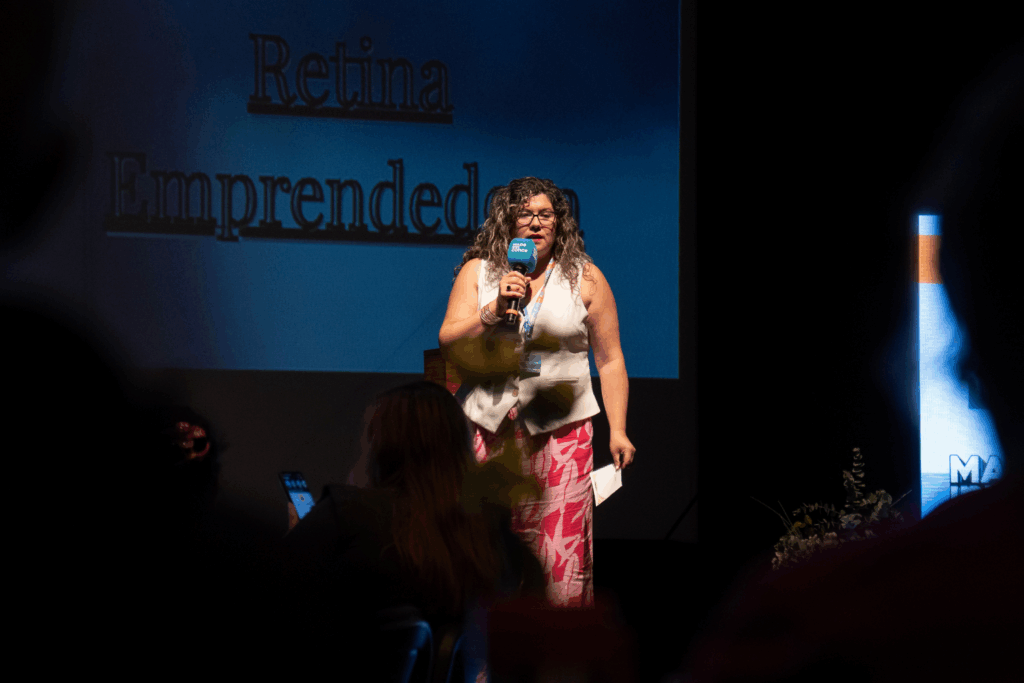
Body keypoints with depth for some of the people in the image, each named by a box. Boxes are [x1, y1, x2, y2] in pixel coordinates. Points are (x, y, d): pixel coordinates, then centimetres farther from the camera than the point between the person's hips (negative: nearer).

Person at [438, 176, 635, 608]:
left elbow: (610, 361, 8)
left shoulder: (584, 278, 7)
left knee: (562, 545, -9)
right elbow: (449, 343, 2)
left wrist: (618, 430, 2)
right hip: (489, 423, 1)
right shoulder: (477, 272, 9)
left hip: (561, 425, -1)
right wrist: (495, 310, -13)